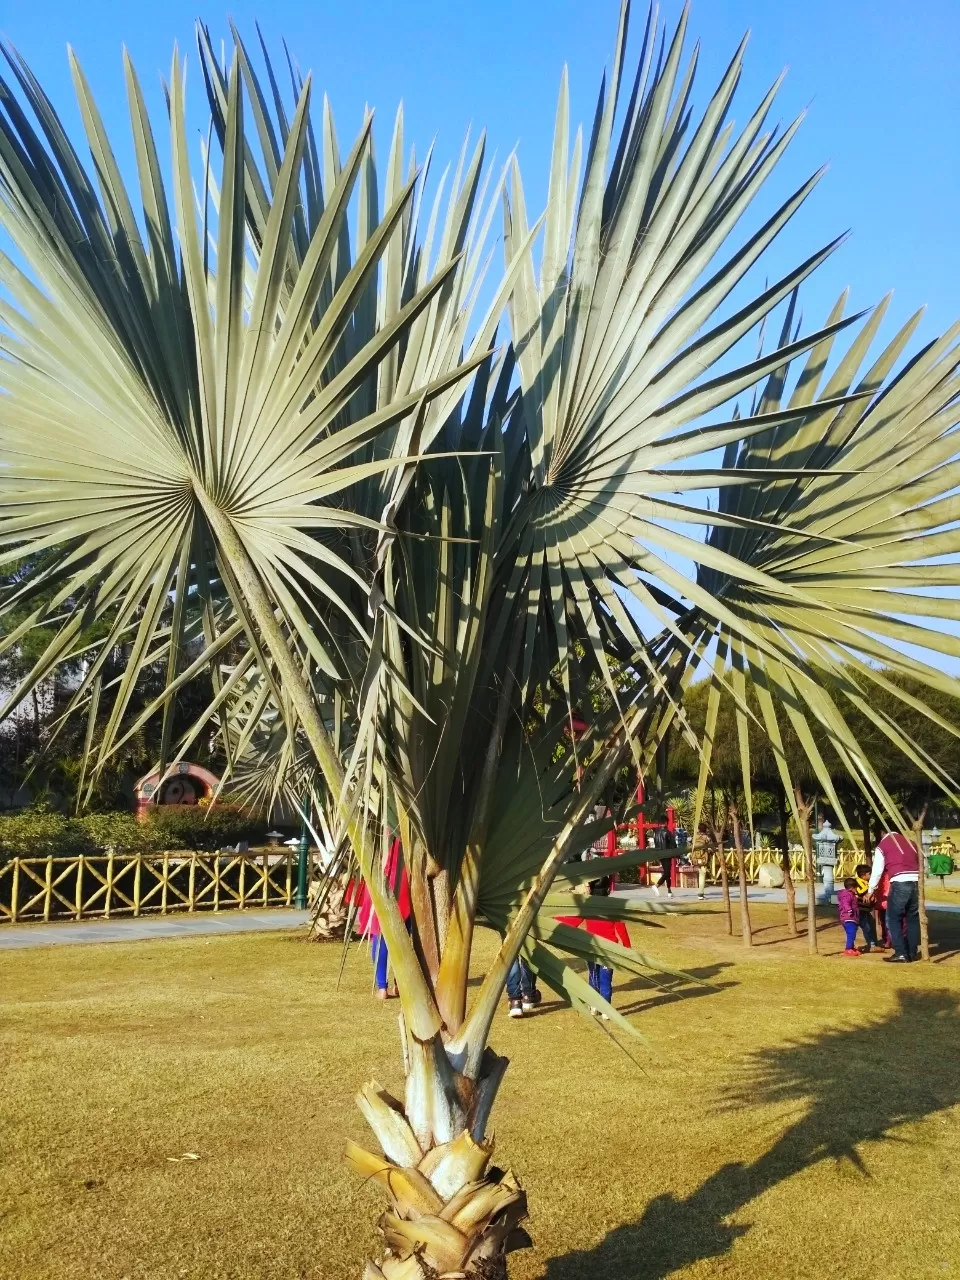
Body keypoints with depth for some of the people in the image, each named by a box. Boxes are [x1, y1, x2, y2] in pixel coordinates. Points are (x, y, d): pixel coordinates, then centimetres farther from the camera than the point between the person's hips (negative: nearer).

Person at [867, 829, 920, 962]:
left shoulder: (882, 846, 7)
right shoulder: (911, 843, 20)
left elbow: (877, 872, 7)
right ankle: (913, 953, 21)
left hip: (899, 883, -5)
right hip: (916, 882, 5)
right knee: (913, 919, 17)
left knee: (894, 920, 6)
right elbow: (920, 865, 20)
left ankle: (900, 953, -1)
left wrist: (870, 891, 17)